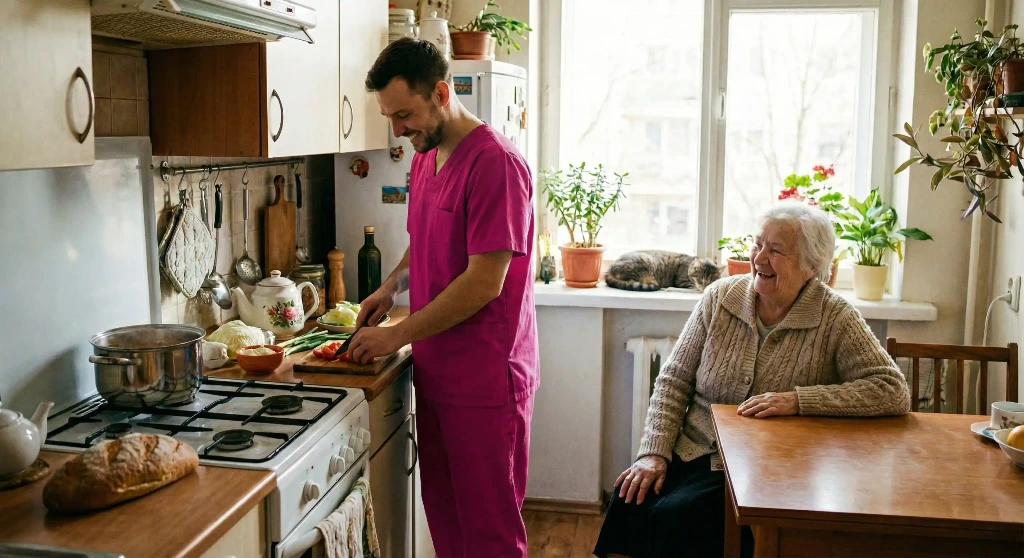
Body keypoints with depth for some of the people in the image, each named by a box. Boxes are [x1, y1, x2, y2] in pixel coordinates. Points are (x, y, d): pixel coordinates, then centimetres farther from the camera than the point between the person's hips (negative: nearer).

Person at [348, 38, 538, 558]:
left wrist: (397, 336, -16)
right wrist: (393, 284, 7)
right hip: (435, 370, 8)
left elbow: (484, 282, -21)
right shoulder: (425, 159, 10)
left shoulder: (495, 162, -18)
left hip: (485, 378, -8)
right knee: (442, 510, 17)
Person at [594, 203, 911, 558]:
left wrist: (797, 400, -24)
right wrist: (654, 452, -9)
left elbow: (895, 392, -17)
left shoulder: (835, 319, -9)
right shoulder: (721, 297, 0)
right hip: (690, 455, 3)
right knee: (630, 503, -22)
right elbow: (674, 381, 3)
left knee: (674, 517, -24)